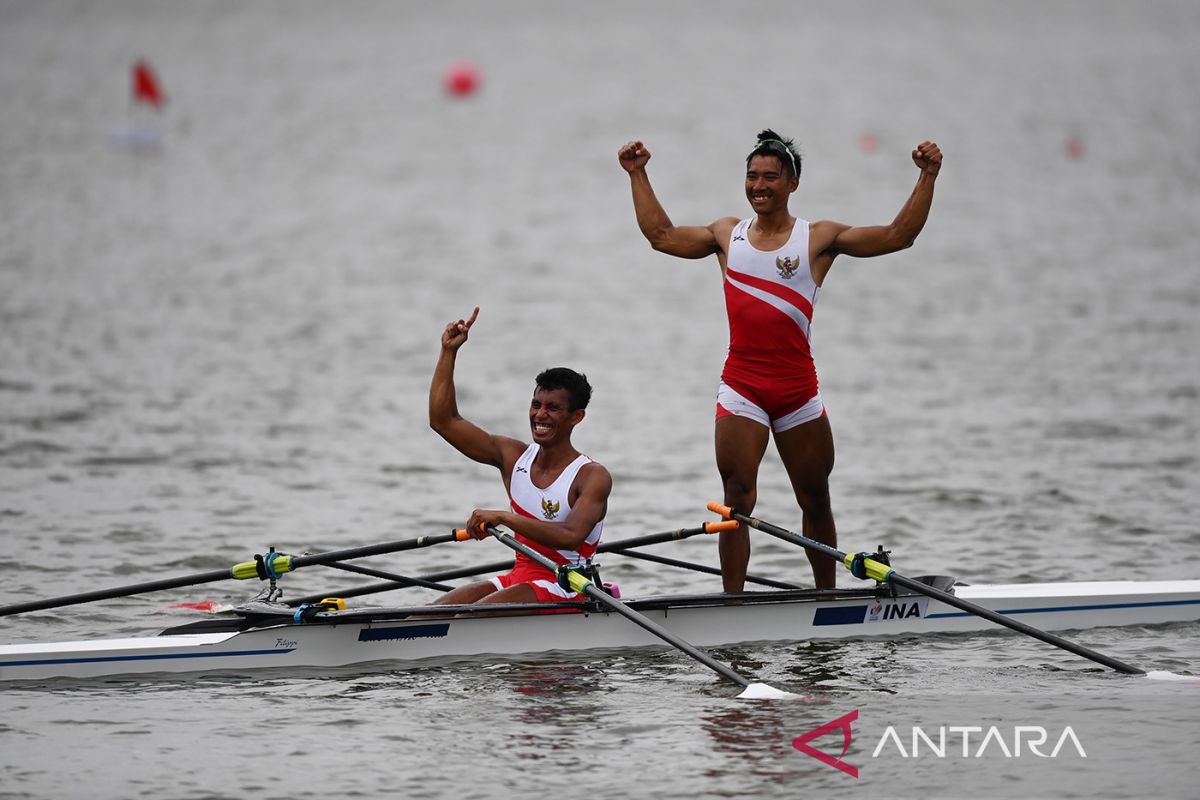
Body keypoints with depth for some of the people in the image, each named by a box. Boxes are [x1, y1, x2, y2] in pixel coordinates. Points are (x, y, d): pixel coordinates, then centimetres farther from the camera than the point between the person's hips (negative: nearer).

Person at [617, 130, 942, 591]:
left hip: (798, 388, -1)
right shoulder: (728, 235, 11)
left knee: (815, 501, 10)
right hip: (741, 386, 1)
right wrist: (638, 175, 22)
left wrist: (927, 178, -9)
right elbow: (661, 234, 20)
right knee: (737, 500, -8)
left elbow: (897, 236, -3)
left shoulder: (819, 239, 2)